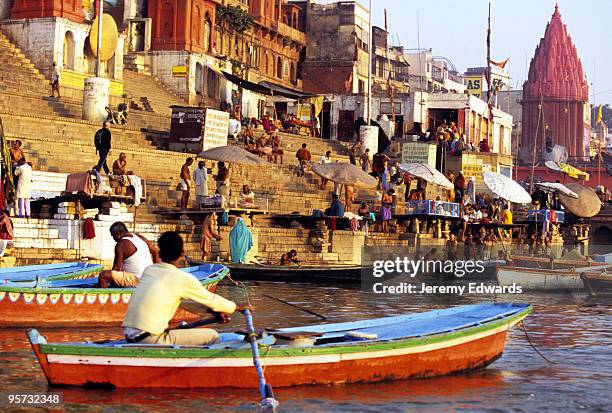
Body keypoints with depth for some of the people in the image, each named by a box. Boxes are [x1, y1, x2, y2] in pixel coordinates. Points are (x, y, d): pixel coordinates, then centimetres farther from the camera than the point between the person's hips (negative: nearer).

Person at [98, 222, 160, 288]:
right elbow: (155, 252, 18)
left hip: (136, 280, -9)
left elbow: (116, 268, -11)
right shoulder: (140, 237, 11)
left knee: (103, 275, -13)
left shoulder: (121, 245, -12)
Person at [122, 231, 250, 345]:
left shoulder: (149, 270, 14)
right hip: (150, 340, -8)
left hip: (129, 337, 8)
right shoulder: (183, 279, -7)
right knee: (212, 336, -1)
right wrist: (238, 307, 26)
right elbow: (211, 299, 9)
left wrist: (211, 310, 28)